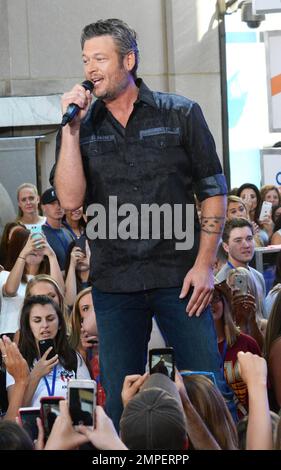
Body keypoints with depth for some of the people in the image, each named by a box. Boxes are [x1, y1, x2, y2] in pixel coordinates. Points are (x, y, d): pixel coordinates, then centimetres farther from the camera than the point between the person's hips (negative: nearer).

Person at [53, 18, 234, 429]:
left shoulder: (181, 114, 2)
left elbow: (213, 192, 3)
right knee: (121, 403, 7)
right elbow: (70, 199, -6)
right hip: (114, 283, 2)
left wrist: (204, 264, -6)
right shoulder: (80, 128, 7)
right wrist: (72, 128, -10)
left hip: (179, 277, -2)